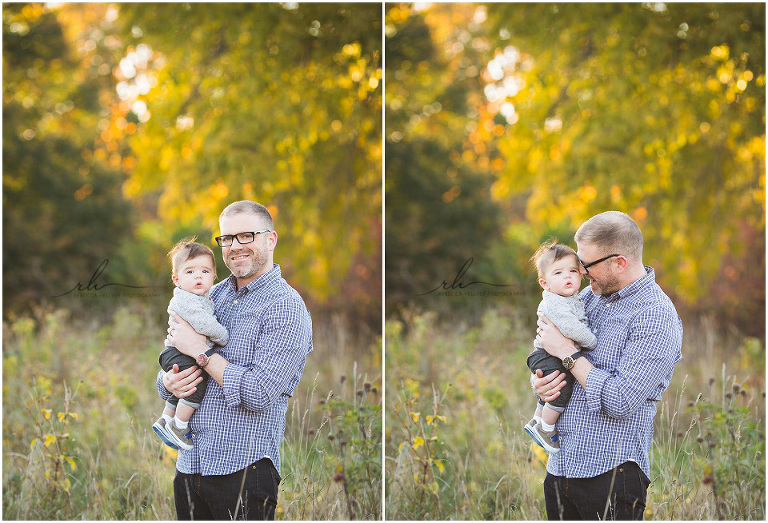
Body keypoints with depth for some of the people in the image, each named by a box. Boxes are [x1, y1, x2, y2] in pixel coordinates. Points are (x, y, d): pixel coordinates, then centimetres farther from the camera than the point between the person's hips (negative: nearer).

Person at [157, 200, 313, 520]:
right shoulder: (213, 295, 13)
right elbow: (171, 366, 19)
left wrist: (200, 351, -12)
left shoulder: (285, 307, -9)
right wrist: (169, 382, -5)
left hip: (244, 469, -6)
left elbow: (259, 393, -19)